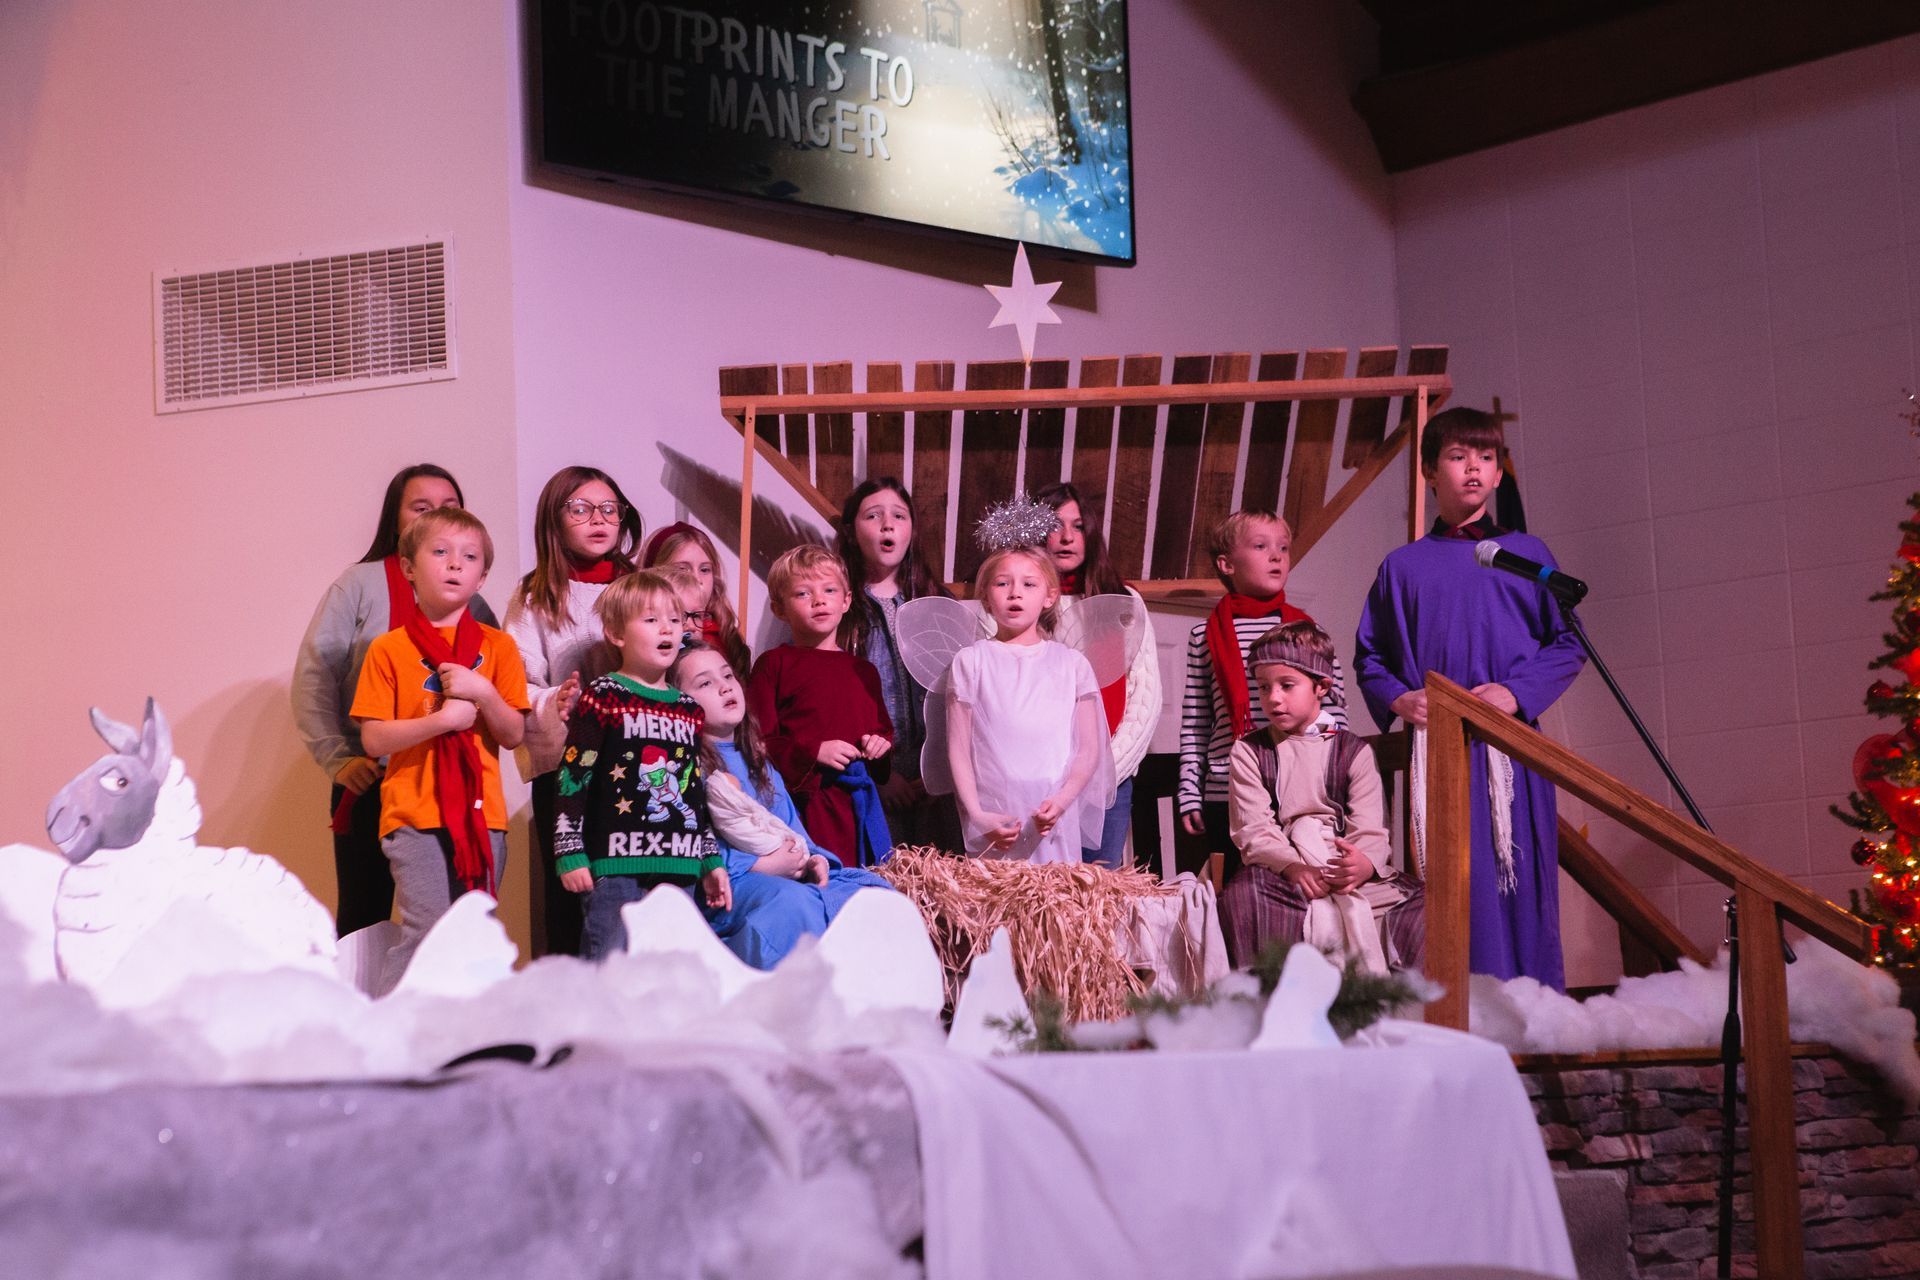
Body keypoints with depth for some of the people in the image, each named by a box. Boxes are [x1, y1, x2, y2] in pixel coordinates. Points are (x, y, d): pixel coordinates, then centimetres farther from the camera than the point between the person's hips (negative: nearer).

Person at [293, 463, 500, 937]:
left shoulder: (473, 602, 12)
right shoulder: (362, 583, 3)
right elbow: (313, 677, -2)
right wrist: (338, 760, -10)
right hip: (373, 783, -2)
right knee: (364, 921, 3)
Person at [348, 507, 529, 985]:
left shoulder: (497, 646, 10)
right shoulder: (389, 649, 4)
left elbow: (515, 735, 5)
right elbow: (373, 738, -3)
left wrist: (482, 693, -11)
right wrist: (443, 718, -13)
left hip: (482, 814, 3)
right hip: (415, 815, -3)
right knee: (430, 932, -14)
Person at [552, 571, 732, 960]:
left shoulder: (689, 709, 16)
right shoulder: (603, 698, -2)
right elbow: (571, 778, -5)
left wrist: (712, 861, 21)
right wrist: (570, 854, -10)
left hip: (680, 869, 6)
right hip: (617, 866, -6)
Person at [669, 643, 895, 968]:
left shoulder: (756, 760, 22)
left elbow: (791, 825, 23)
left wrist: (814, 858, 1)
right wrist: (760, 866, -18)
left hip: (788, 875, 9)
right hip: (726, 886, -9)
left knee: (873, 886, -6)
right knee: (791, 901, -38)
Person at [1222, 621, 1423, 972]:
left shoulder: (1353, 751, 10)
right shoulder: (1248, 752, 10)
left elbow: (1370, 828, -2)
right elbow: (1252, 829, -3)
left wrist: (1365, 863, -28)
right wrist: (1292, 866, -24)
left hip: (1348, 867, 2)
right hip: (1278, 869, -1)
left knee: (1421, 900, -22)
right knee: (1240, 896, -37)